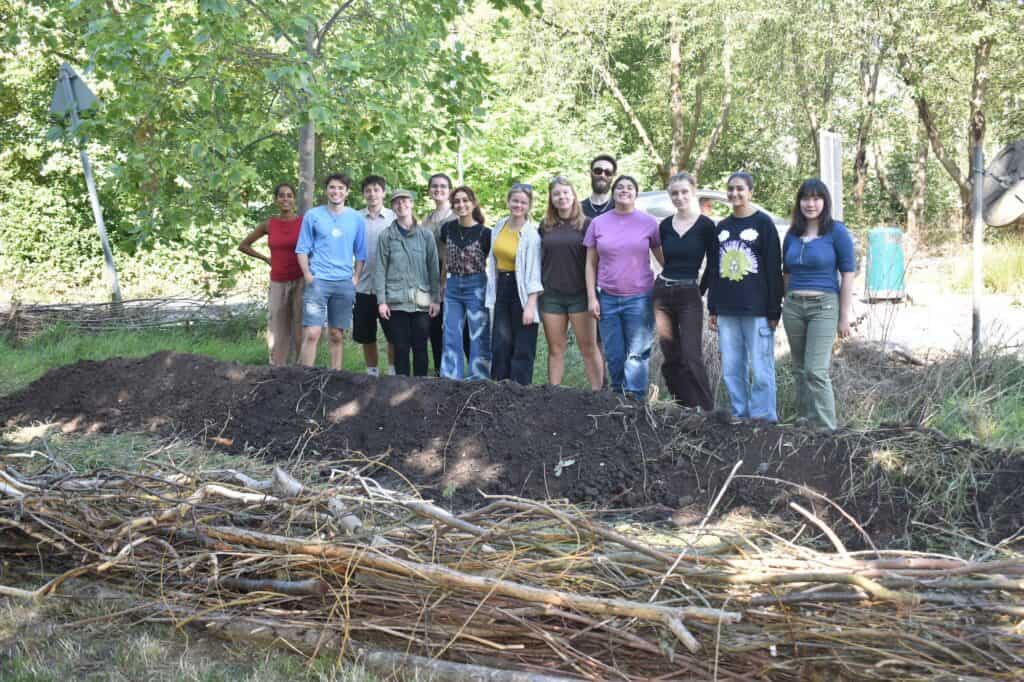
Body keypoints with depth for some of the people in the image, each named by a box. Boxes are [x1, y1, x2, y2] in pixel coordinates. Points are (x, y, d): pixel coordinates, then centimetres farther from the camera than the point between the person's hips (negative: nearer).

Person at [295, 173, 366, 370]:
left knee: (337, 335, 7)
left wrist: (356, 278, 2)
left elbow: (360, 253, 14)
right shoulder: (313, 216, 5)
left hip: (344, 283, 2)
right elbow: (302, 249, 6)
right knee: (312, 333, -11)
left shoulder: (356, 218, 10)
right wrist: (308, 275, -5)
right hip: (318, 280, -2)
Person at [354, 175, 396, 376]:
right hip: (363, 286, 2)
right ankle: (372, 373, 21)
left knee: (394, 335, 0)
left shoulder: (394, 218, 1)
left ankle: (393, 372, 12)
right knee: (365, 336, 9)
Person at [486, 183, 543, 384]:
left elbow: (534, 272, -14)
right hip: (501, 289, 6)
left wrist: (530, 305, -19)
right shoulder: (499, 227, 7)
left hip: (522, 291, -6)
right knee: (500, 344, 8)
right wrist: (491, 295, 14)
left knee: (522, 349, -1)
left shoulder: (531, 233, -12)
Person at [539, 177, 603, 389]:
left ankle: (597, 393, 4)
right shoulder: (546, 226, 9)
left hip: (580, 294, -3)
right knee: (555, 349, 7)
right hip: (551, 295, 3)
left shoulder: (586, 224, -1)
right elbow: (539, 259, 14)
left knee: (589, 348, 0)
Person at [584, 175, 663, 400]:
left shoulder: (648, 222, 3)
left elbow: (663, 258, 8)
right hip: (607, 299, 2)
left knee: (637, 354, -3)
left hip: (639, 298, -2)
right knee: (613, 355, 7)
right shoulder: (598, 223, 7)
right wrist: (591, 297, 2)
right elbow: (591, 264, 8)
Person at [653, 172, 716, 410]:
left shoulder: (705, 225, -3)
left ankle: (706, 411, -6)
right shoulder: (665, 226, 8)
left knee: (691, 359, -12)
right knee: (670, 360, 5)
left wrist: (701, 290, -3)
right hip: (663, 292, 4)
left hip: (689, 296, -4)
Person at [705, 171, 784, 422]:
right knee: (731, 369, 7)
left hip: (757, 310, -5)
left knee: (760, 369, -4)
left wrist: (774, 311, -9)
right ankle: (739, 414, 16)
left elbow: (774, 270, -4)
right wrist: (712, 308, 13)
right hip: (727, 311, 5)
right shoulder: (722, 227, 14)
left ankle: (763, 418, 3)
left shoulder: (763, 223, -1)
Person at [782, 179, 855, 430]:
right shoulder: (792, 234, 11)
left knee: (816, 371, -14)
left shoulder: (836, 231, -3)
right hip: (793, 306, 5)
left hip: (823, 307, -5)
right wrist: (786, 305, 14)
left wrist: (844, 316, -8)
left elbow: (848, 274, -5)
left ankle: (825, 428, -10)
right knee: (799, 371, 9)